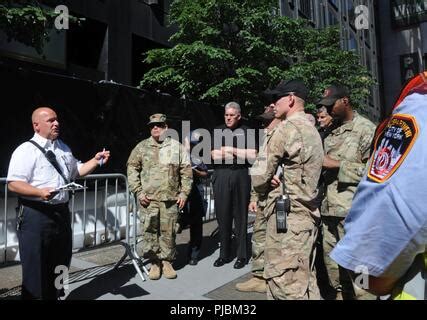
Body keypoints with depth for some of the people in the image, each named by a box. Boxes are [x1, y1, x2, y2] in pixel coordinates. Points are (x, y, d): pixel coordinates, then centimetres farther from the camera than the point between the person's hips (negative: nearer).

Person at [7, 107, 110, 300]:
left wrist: (96, 161, 9)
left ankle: (55, 295, 36)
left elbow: (78, 170, 24)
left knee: (60, 264, 18)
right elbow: (13, 183, -14)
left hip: (61, 212, 7)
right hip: (36, 214, -7)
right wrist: (40, 192, -29)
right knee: (36, 266, 3)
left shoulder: (64, 149, 15)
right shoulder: (26, 150, -8)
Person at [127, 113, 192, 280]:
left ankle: (167, 262, 23)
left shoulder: (177, 147, 7)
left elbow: (186, 171, 6)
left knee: (168, 232, 6)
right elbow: (132, 168, 5)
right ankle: (155, 262, 19)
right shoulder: (142, 147, 7)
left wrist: (184, 193, 0)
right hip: (148, 199, 0)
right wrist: (138, 191, -4)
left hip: (170, 198, 0)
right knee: (150, 231, 3)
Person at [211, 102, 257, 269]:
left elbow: (252, 155, -2)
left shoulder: (246, 131, 8)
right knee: (223, 216, 4)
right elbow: (215, 155, 1)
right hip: (221, 175, 2)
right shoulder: (218, 131, 12)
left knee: (240, 216, 3)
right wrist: (239, 153, -2)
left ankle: (242, 255, 14)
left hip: (240, 176, -1)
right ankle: (224, 254, 16)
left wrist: (230, 150, -4)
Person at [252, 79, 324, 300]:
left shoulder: (287, 127, -12)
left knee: (285, 284, -2)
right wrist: (276, 181, 2)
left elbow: (261, 173, -10)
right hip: (306, 213, 9)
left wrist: (264, 187, 11)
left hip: (286, 214, -9)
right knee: (304, 280, 16)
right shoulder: (312, 130, 17)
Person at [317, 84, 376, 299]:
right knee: (331, 257, 15)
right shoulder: (330, 132, 16)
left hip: (353, 209, -7)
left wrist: (338, 164, -16)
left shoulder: (366, 130, -5)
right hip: (329, 207, 7)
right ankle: (338, 293, 32)